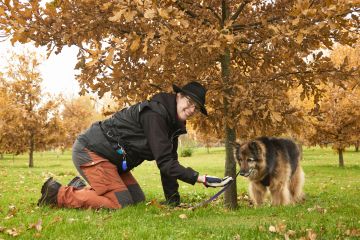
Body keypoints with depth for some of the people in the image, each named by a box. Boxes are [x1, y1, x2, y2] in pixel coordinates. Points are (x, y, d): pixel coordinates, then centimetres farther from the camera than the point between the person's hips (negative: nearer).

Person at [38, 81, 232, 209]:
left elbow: (168, 163, 7)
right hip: (90, 151, -10)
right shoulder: (155, 114, -22)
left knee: (138, 200, 8)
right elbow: (165, 162, -26)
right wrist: (201, 178, -30)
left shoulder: (172, 124, 8)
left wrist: (173, 202, 1)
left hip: (109, 157, 10)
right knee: (121, 205, -15)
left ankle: (80, 189, 17)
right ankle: (58, 194, -4)